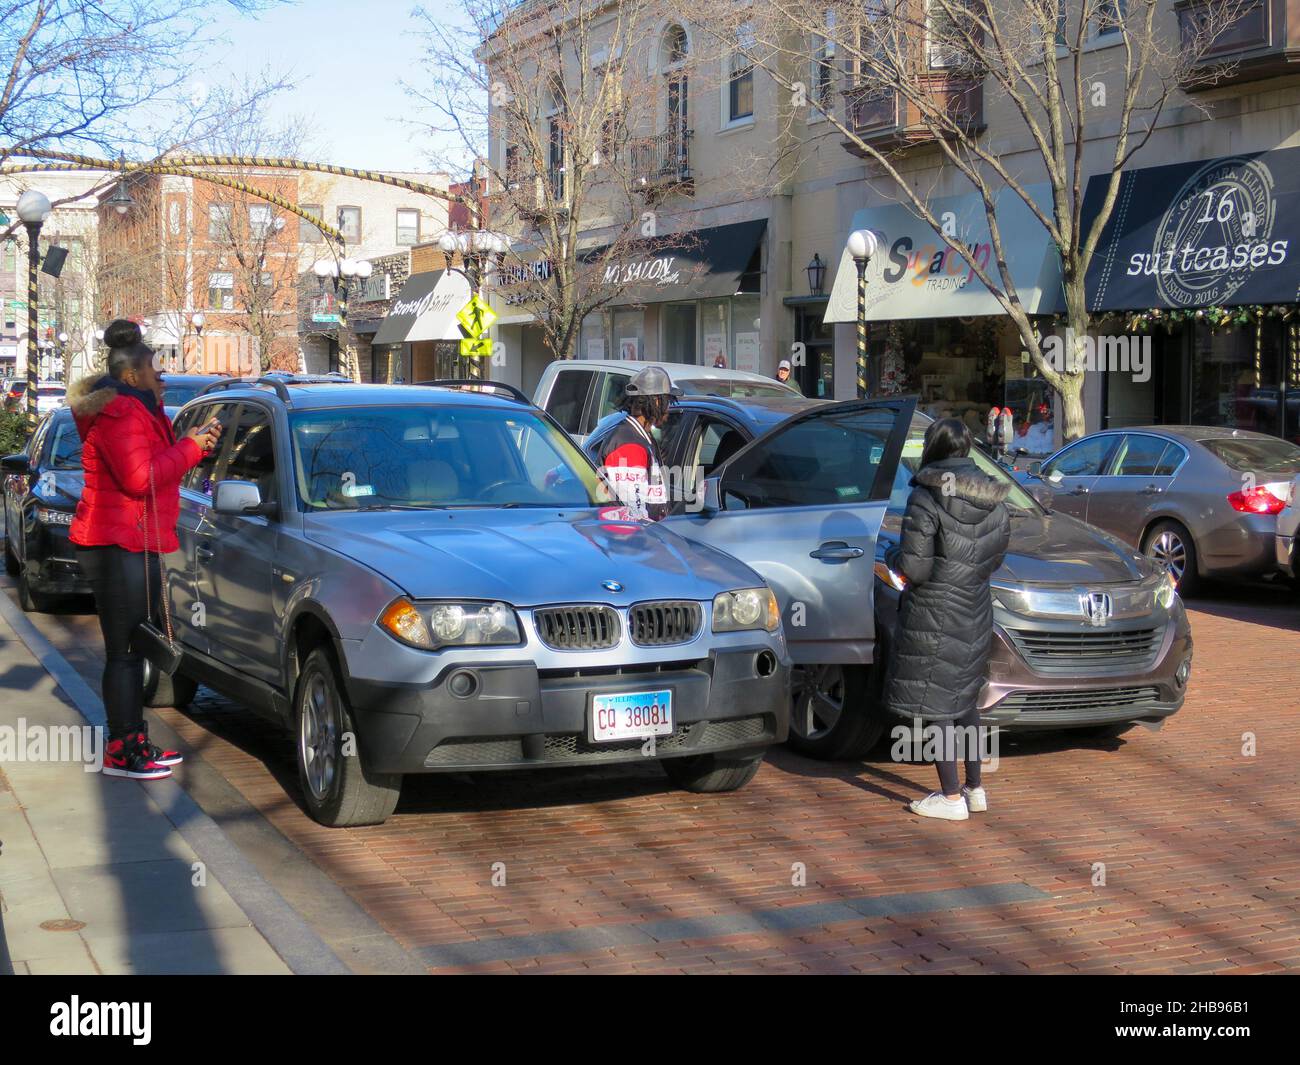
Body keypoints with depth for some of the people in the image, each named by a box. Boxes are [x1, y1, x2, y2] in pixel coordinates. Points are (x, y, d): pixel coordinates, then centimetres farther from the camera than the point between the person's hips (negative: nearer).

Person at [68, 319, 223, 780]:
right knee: (125, 651, -7)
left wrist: (191, 442, 8)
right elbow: (140, 479, -23)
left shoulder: (139, 410, 20)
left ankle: (136, 742, 21)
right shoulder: (119, 413, -14)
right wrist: (189, 448, -14)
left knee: (138, 647, 14)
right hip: (116, 546, -11)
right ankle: (121, 753, -3)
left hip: (138, 544, 11)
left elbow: (158, 463, 23)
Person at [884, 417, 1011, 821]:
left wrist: (892, 556, 2)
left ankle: (950, 797, 8)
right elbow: (994, 559, 10)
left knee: (933, 704, 3)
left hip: (933, 614, -7)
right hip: (976, 613, 7)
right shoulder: (994, 501, 4)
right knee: (965, 700, 20)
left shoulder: (926, 498, -17)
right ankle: (975, 789, 28)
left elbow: (914, 567, -19)